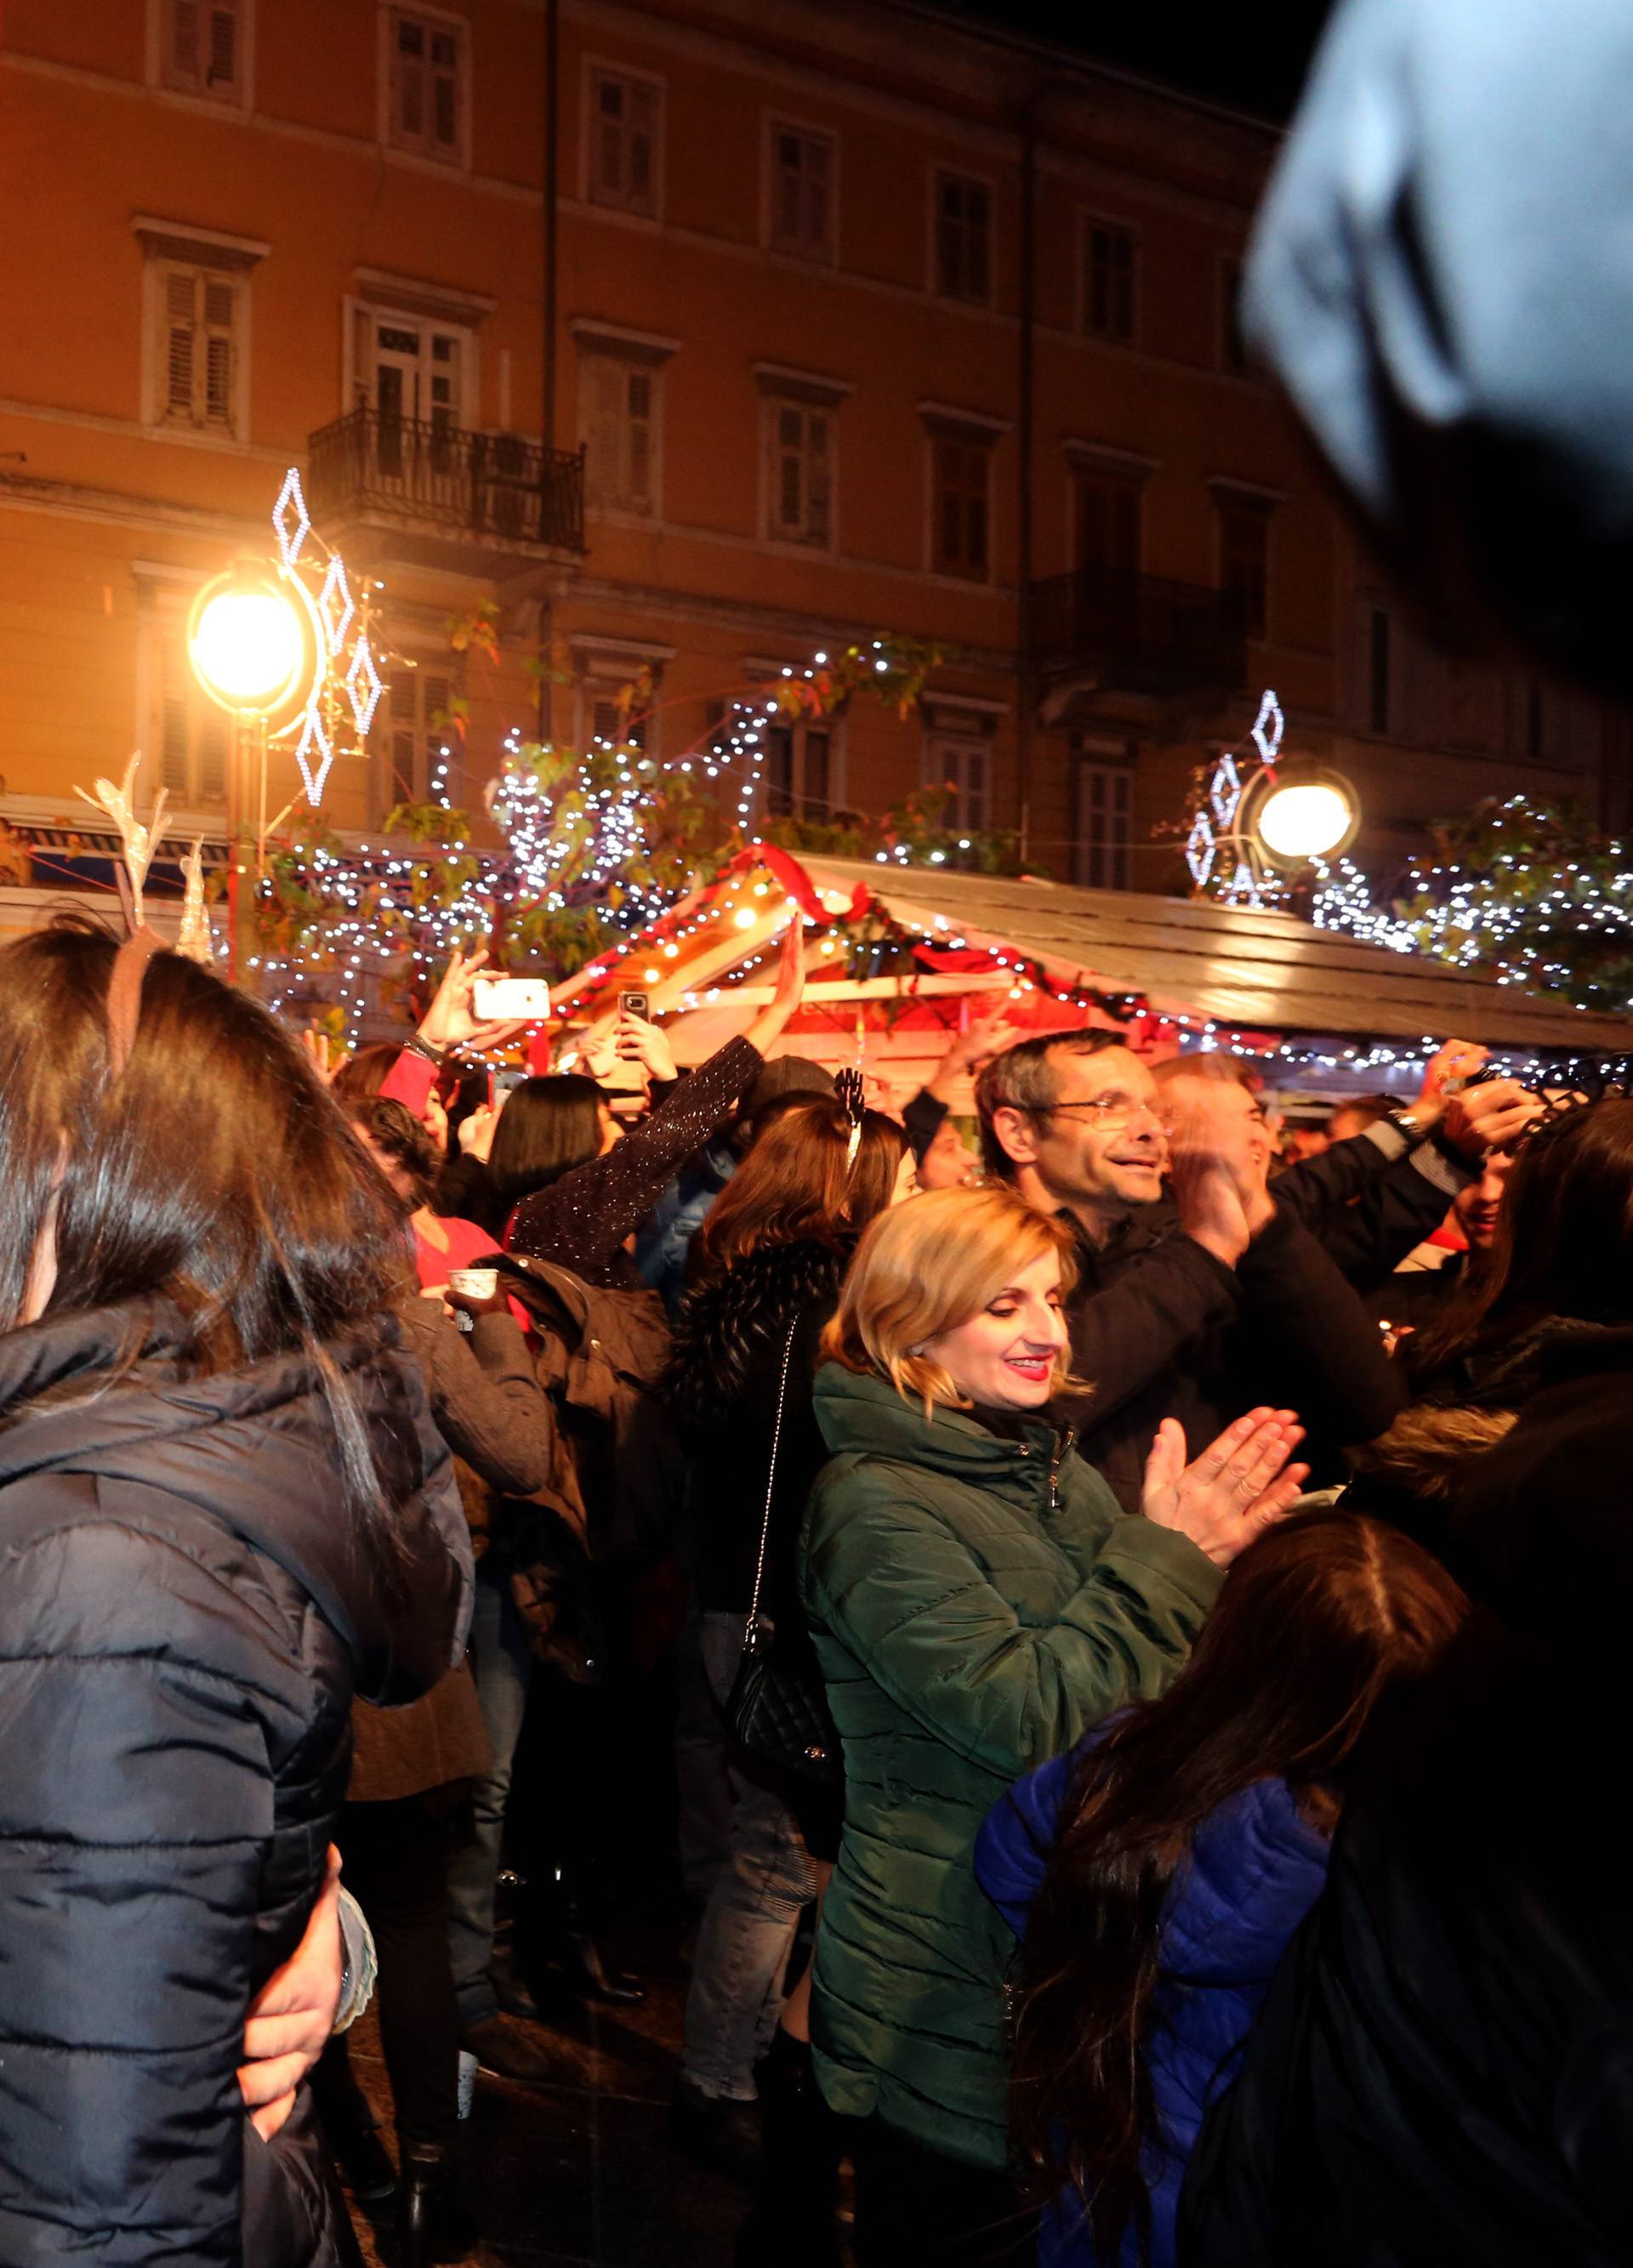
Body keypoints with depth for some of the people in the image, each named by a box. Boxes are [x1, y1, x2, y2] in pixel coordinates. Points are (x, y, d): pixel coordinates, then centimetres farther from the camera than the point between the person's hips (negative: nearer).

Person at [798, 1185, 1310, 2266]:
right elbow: (1022, 1716, -25)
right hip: (950, 2008, -8)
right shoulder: (876, 1502, -16)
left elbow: (1160, 1688, 12)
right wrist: (1169, 1556, -23)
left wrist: (1213, 1548, -5)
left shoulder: (1054, 1466, 9)